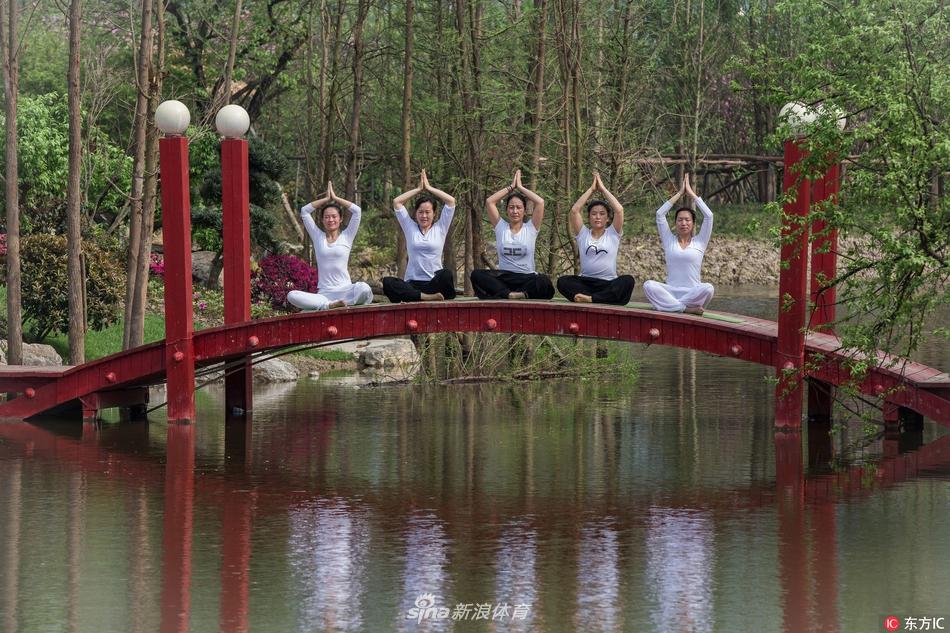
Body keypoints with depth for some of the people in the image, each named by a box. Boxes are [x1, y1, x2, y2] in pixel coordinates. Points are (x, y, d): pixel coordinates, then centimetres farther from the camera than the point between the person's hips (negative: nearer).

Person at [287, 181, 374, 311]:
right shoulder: (318, 237, 15)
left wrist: (335, 198, 10)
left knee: (364, 289, -38)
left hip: (344, 290, -2)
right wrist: (326, 199, 14)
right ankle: (330, 305, -35)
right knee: (291, 296, -29)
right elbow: (304, 211, 12)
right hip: (323, 293, 2)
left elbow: (356, 210, 2)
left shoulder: (346, 237, 10)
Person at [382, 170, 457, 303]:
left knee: (446, 274, -38)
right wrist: (419, 189, 17)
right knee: (387, 282, -31)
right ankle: (426, 297, -40)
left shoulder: (440, 228, 13)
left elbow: (451, 201, 6)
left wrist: (429, 188, 14)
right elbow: (396, 202, 14)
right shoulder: (410, 228, 17)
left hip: (434, 283, -1)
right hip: (412, 283, 1)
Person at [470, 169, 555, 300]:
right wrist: (511, 187, 10)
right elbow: (489, 202, 5)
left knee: (544, 282, -37)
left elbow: (540, 202, -4)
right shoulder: (501, 227, 12)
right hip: (503, 278, 2)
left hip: (527, 278, -2)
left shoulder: (530, 228, 8)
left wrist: (520, 187, 7)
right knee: (477, 275, -30)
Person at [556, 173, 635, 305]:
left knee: (628, 281, -34)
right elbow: (574, 210, 2)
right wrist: (592, 189, 8)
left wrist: (603, 188, 6)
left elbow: (619, 210, -3)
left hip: (609, 284, -1)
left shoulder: (613, 234, 11)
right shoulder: (583, 234, 14)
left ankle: (591, 298, -46)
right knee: (563, 281, -30)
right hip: (585, 282, 1)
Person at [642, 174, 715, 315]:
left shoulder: (699, 242, 11)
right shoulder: (669, 241, 14)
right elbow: (660, 214, 8)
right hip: (671, 290, 1)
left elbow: (708, 215, 1)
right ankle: (685, 308, -40)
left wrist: (691, 193, 8)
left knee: (708, 288, -36)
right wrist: (679, 193, 10)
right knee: (648, 285, -32)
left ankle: (671, 305, -30)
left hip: (692, 292, -1)